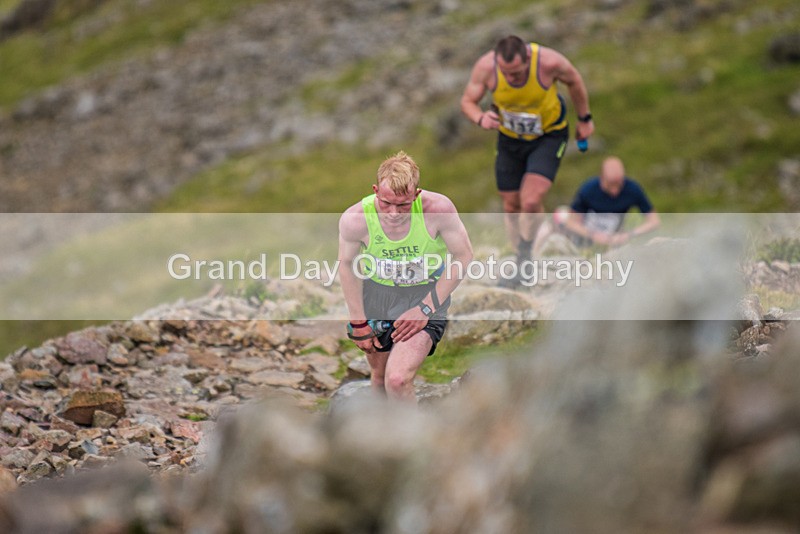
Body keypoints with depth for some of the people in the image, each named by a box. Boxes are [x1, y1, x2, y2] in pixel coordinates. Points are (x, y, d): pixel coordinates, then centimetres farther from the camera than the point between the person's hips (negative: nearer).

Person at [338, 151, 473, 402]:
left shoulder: (438, 208, -29)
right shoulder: (355, 219, -24)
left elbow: (463, 256, -12)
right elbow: (347, 265, -3)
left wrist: (426, 308, -14)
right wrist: (358, 321, 0)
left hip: (425, 296, -2)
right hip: (376, 295, 2)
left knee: (397, 380, -19)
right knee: (379, 377, 18)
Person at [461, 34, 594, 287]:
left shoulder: (549, 62, -30)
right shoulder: (485, 66, -26)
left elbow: (574, 81, -8)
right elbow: (467, 101, -10)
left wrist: (584, 119, 5)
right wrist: (481, 118, -33)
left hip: (549, 135, -3)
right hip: (509, 138, 3)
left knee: (531, 201, -20)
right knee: (511, 206, 7)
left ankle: (525, 253, 7)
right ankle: (522, 264, 27)